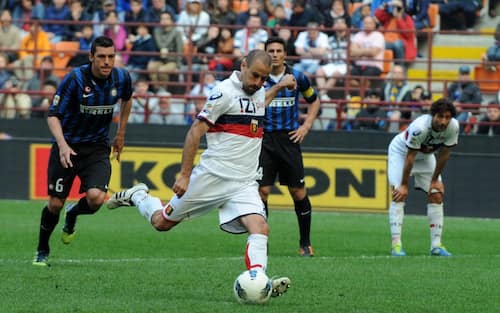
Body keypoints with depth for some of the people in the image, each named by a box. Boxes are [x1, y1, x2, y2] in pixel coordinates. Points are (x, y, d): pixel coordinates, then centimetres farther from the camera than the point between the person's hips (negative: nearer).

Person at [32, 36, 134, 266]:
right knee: (55, 203, -1)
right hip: (67, 145, -2)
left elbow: (126, 100, 18)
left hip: (97, 148, 2)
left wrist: (120, 134, 21)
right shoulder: (75, 79, -19)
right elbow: (53, 115, -17)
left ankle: (73, 214, 17)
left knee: (96, 198, -20)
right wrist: (62, 144, -33)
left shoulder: (121, 78, -7)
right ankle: (42, 250, 25)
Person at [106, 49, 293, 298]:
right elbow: (195, 132, -16)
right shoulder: (225, 92, -14)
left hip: (244, 184, 5)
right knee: (162, 222, 10)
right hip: (212, 176, -5)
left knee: (260, 228, -21)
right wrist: (184, 175, -19)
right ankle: (137, 196, 40)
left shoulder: (260, 92, 10)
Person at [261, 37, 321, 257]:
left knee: (298, 193, 1)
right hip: (264, 140, -1)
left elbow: (314, 101, 17)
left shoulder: (298, 77, 3)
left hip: (289, 139, 1)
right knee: (262, 191, -8)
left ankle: (305, 243, 15)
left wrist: (306, 126, 6)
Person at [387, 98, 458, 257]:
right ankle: (396, 244, -21)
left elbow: (444, 154, -12)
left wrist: (435, 180, -7)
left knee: (436, 195, -4)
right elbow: (410, 157, -31)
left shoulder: (453, 127, -26)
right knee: (400, 195, -18)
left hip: (426, 155, 5)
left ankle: (436, 245, 0)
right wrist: (404, 185, -24)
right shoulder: (420, 127, -40)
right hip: (400, 152, -5)